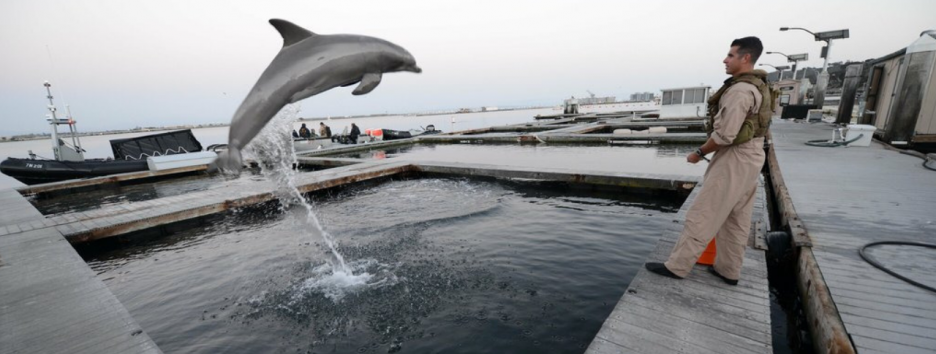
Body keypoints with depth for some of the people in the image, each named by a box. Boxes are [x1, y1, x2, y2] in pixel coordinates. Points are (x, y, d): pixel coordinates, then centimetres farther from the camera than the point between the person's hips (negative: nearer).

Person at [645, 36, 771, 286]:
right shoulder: (758, 87, 14)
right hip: (749, 156, 11)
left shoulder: (740, 89, -19)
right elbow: (743, 127, 17)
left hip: (735, 159, -11)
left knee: (702, 216, -6)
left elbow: (725, 135, -24)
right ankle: (728, 270, 23)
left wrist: (699, 152, -10)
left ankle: (677, 266, 1)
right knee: (736, 219, 14)